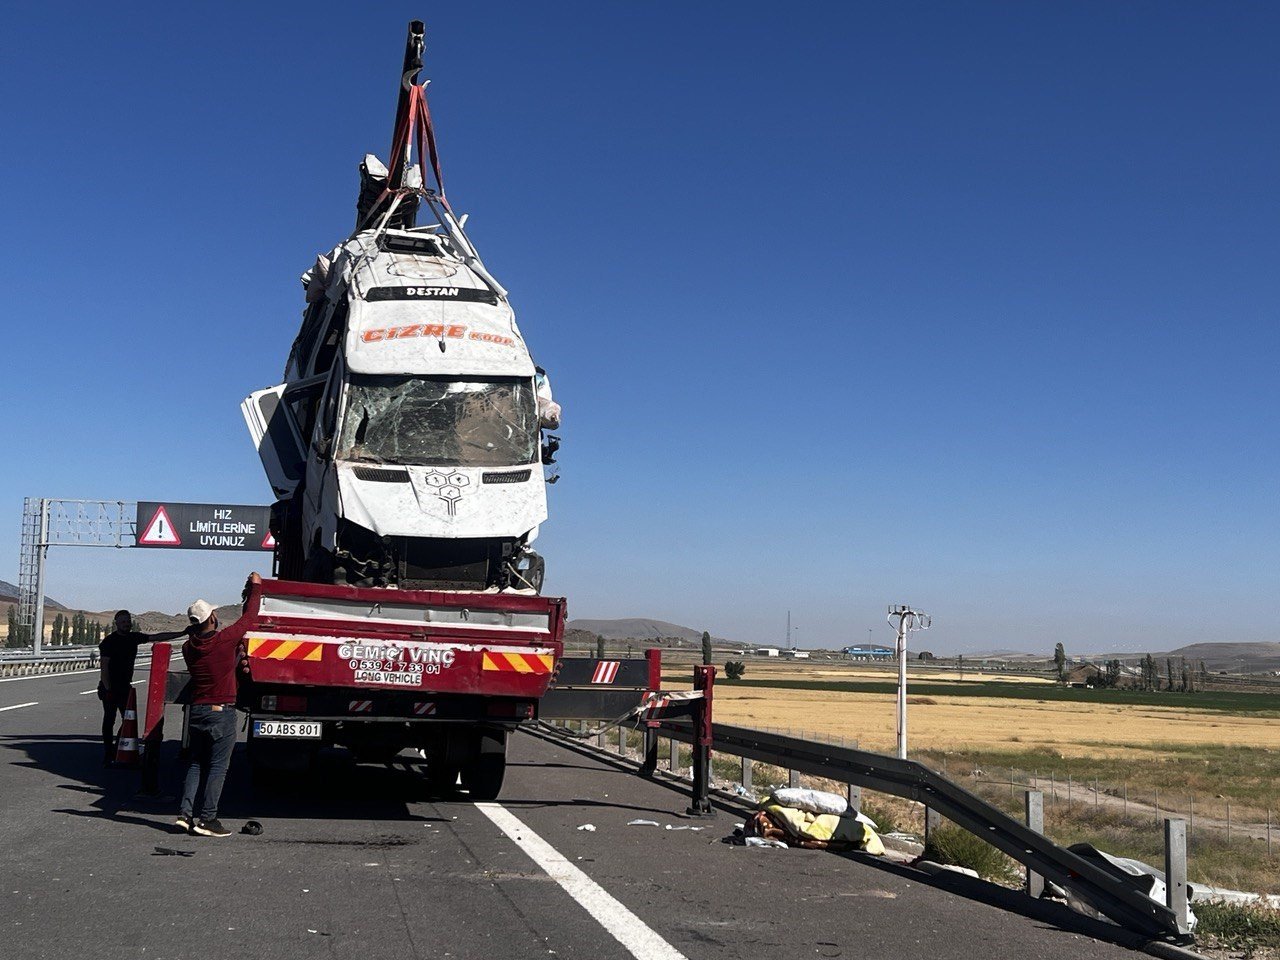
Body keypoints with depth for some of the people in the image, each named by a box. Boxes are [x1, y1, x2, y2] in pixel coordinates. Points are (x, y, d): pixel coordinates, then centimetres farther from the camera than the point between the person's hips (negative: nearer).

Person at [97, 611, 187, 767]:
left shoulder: (133, 637, 7)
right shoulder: (109, 641, -9)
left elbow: (157, 637, 9)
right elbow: (104, 666, -12)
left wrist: (182, 633, 4)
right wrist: (107, 690, -18)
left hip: (125, 686, 6)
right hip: (110, 688, -6)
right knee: (109, 720, -2)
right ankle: (108, 754, 3)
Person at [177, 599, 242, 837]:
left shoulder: (188, 648, 3)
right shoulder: (226, 640, -13)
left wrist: (237, 654, 26)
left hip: (197, 711, 6)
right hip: (221, 712, -6)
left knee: (196, 764, 15)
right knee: (218, 767, -1)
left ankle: (185, 813, 8)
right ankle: (207, 819, -3)